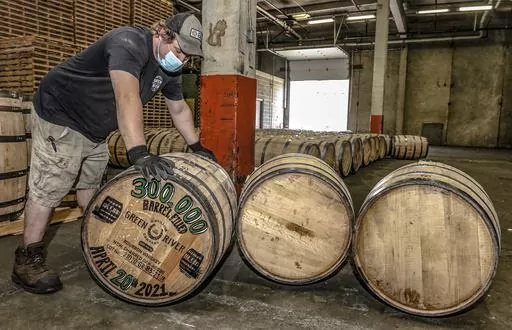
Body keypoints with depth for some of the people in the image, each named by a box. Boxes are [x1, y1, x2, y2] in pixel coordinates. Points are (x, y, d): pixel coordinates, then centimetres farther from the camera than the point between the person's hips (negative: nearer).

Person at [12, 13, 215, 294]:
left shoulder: (169, 70, 0)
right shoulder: (129, 42, -28)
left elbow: (179, 110, 13)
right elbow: (127, 97, -44)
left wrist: (196, 147, 12)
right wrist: (139, 153, -54)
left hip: (95, 129, 9)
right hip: (59, 116, -9)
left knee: (91, 184, 17)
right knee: (49, 188, -8)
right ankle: (27, 259, 3)